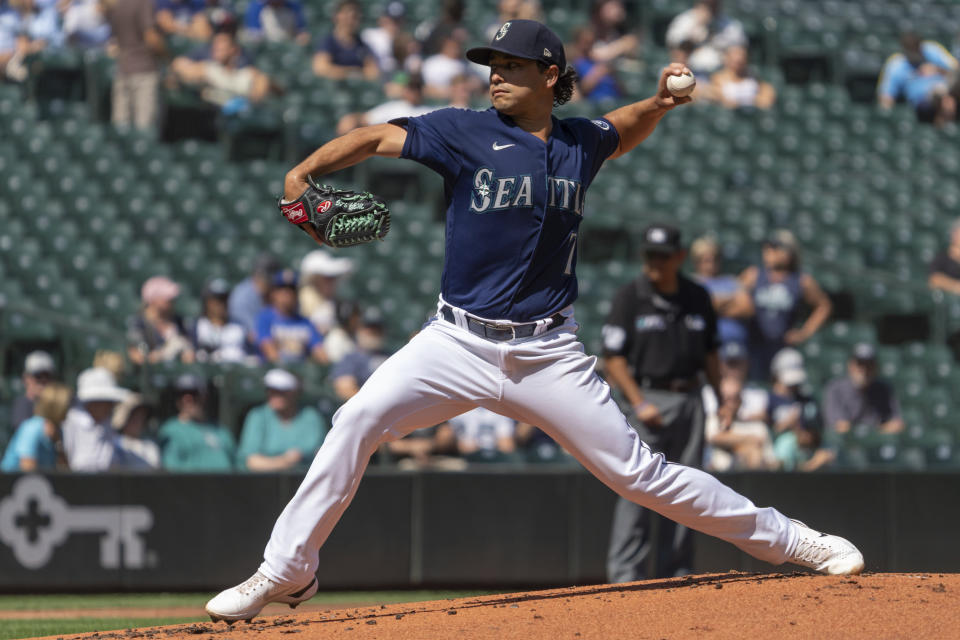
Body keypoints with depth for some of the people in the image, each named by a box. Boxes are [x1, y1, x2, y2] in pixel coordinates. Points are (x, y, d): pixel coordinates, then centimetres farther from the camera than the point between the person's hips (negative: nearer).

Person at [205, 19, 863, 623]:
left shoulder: (580, 144, 7)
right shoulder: (467, 132, -2)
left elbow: (624, 131, 30)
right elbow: (376, 137, -2)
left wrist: (661, 102, 10)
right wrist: (304, 172, -18)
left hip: (548, 354, 1)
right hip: (459, 342, -1)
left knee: (638, 471, 0)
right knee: (357, 421, -19)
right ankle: (286, 571, -10)